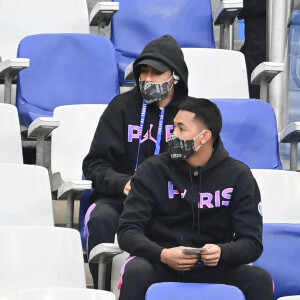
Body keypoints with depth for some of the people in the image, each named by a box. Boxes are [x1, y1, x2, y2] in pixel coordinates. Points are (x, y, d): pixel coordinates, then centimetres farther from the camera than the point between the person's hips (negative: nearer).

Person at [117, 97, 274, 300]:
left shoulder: (238, 175, 1)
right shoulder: (153, 171, 0)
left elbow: (252, 242, -4)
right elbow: (128, 231, -7)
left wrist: (222, 252, -28)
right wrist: (162, 254, -28)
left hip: (212, 270, 1)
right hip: (160, 266, -1)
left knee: (260, 279, -27)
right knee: (136, 271, -34)